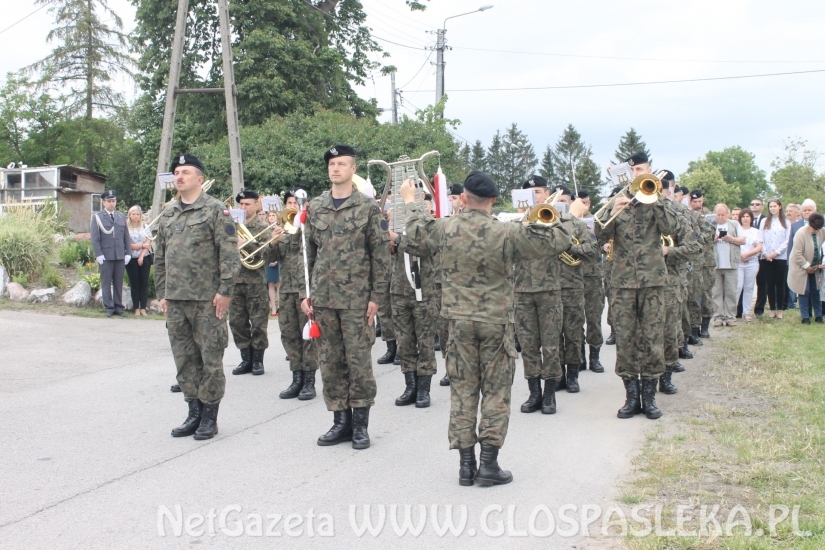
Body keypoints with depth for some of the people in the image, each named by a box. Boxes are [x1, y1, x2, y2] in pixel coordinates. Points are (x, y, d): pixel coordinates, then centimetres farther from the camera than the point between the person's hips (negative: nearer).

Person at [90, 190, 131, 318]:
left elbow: (126, 237, 13)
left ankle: (118, 307, 11)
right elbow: (95, 238, -2)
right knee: (106, 283, 1)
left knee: (119, 283, 6)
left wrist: (128, 253, 4)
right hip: (105, 256, -3)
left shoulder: (121, 217, 15)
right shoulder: (97, 217, 3)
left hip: (120, 256, 3)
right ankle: (109, 307, 5)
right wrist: (99, 254, -10)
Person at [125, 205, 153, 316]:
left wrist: (141, 256, -9)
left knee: (144, 283, 0)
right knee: (134, 283, 2)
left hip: (144, 258, 2)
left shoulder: (145, 227, 7)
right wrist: (142, 245, -8)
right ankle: (136, 308, 4)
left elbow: (148, 243, 1)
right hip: (132, 259, -2)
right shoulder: (126, 228, -2)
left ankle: (143, 308, 2)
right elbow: (127, 244, -8)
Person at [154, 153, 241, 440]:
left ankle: (209, 416, 9)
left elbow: (229, 253, -10)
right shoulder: (167, 213, 14)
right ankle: (194, 412, 20)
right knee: (184, 359, 10)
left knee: (210, 359, 1)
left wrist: (225, 291, -14)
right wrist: (162, 293, 13)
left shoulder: (215, 209, -4)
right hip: (175, 300, 6)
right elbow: (160, 257, 18)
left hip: (207, 299, -6)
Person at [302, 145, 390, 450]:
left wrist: (376, 296, -8)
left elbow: (380, 254, -3)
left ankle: (360, 424, 10)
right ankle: (341, 420, 17)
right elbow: (308, 253, 12)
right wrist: (305, 293, 7)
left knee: (359, 361, 0)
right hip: (322, 298, 4)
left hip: (356, 298, -4)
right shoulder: (315, 207, 9)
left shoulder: (368, 207, -2)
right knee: (330, 361, 7)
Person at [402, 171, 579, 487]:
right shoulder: (507, 234, -13)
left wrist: (410, 200, 37)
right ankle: (488, 465, 5)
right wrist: (573, 215, 13)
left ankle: (466, 465, 11)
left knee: (462, 390, 9)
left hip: (459, 321, 3)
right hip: (496, 322, -3)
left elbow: (416, 229, 17)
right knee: (496, 392, 6)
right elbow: (555, 242, -6)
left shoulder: (445, 229, -4)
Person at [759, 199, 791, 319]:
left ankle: (780, 309, 4)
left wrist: (776, 253, -10)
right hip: (766, 258, 1)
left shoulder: (786, 223, 7)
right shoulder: (764, 221, 10)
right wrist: (765, 253, -8)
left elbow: (787, 241, 0)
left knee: (780, 283, 0)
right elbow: (761, 239, 5)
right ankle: (772, 309, 5)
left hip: (781, 257, -1)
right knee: (770, 283, 1)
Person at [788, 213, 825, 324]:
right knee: (804, 292, 0)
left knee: (816, 291, 10)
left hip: (815, 267, 5)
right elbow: (797, 254, -22)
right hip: (802, 268, -5)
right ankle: (805, 317, 7)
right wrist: (807, 266, -19)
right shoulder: (801, 234, -22)